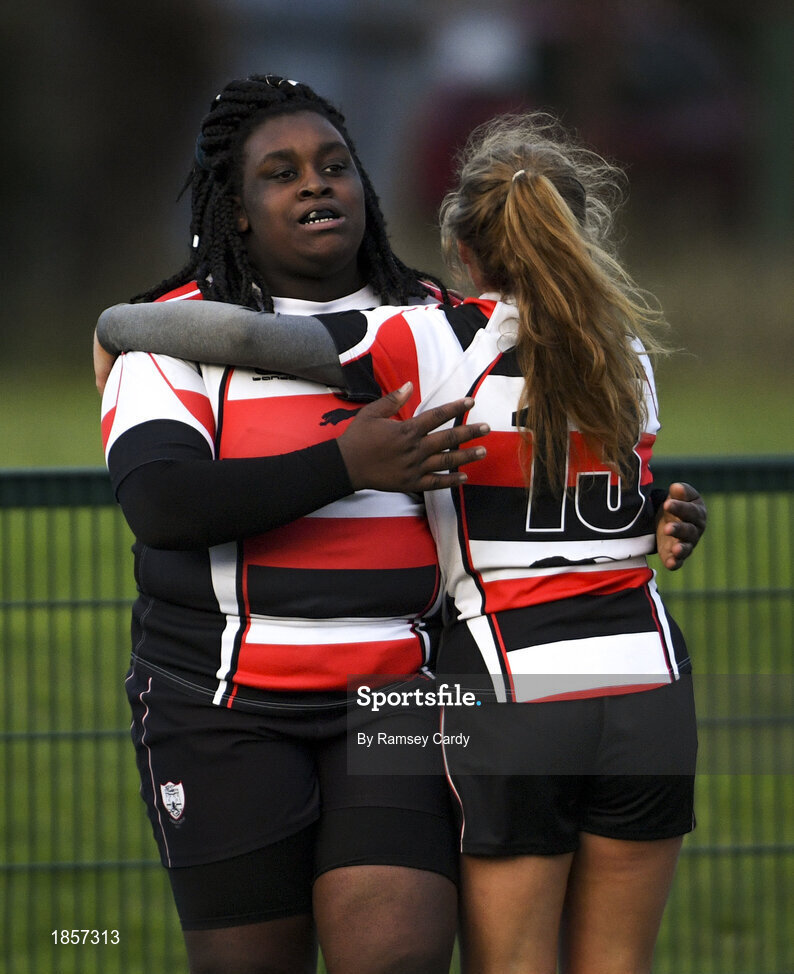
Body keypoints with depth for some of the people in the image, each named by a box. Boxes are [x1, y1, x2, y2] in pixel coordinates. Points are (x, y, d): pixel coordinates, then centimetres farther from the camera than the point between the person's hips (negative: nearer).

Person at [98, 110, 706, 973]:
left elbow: (244, 333, -14)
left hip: (515, 699, -4)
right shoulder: (628, 353, 9)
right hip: (649, 692, 4)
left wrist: (116, 324, 3)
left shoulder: (442, 344, -6)